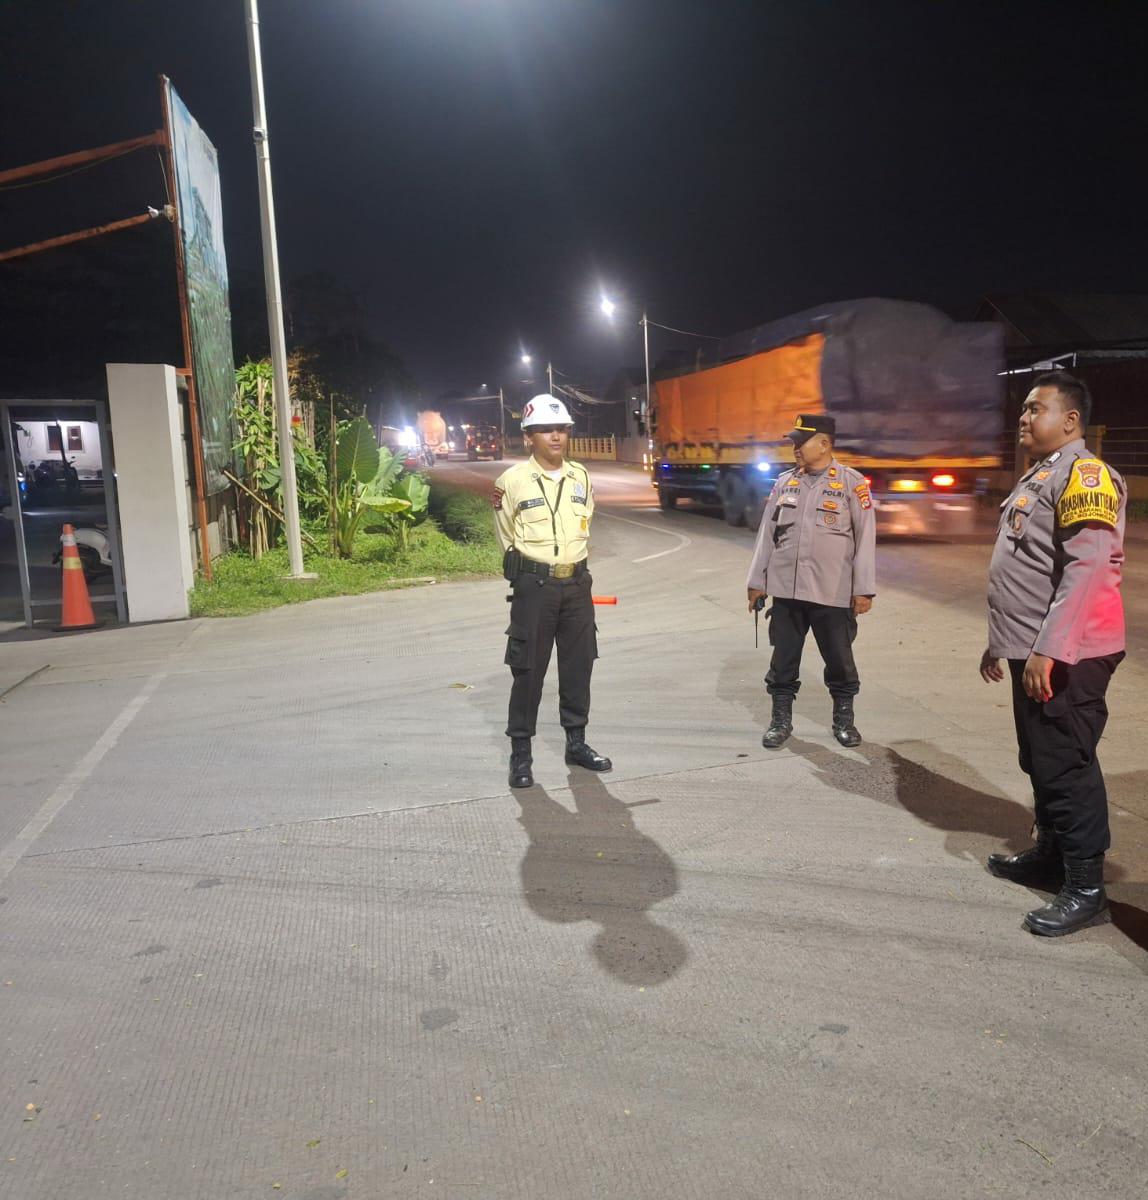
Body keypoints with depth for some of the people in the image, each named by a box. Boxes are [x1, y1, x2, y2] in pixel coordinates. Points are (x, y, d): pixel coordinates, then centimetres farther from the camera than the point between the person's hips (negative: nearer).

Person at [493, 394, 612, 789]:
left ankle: (576, 742, 25)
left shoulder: (580, 477, 6)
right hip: (534, 586, -4)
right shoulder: (513, 480, -7)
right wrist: (529, 575, 7)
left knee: (578, 666, 11)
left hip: (577, 584, 5)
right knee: (528, 671, -1)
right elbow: (507, 538, 3)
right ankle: (520, 754, 10)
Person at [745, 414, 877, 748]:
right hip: (785, 590, 3)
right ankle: (781, 720, 22)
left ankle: (844, 719, 26)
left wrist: (863, 589, -7)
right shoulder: (784, 482, 9)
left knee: (839, 659, 9)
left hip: (833, 593, -3)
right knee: (783, 659, 9)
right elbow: (767, 533, 11)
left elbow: (865, 539, -3)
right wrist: (757, 582, 9)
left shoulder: (852, 482, -2)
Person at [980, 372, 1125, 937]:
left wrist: (1047, 650, -27)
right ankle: (1051, 854, 31)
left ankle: (1085, 887, 7)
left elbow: (1087, 570, -24)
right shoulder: (1036, 477, 18)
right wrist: (1002, 640, 22)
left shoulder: (1084, 475, -13)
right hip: (1034, 650, 10)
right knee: (1041, 762, 17)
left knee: (1066, 766, -4)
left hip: (1066, 655, -10)